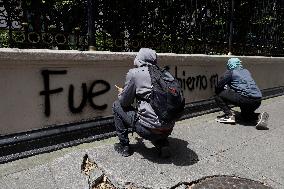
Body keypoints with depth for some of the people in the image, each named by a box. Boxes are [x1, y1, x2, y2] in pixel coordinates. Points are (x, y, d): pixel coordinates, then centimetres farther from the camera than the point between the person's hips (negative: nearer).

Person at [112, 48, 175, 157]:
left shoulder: (134, 73, -4)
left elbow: (124, 102, 2)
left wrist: (121, 93, 24)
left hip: (149, 130, -6)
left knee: (117, 106, 13)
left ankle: (124, 146, 19)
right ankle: (163, 144, 19)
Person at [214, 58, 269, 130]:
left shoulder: (230, 72, 3)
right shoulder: (246, 71, 23)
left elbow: (219, 87, 6)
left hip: (246, 99, -8)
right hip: (258, 100, 8)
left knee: (218, 96, 1)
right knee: (245, 115, 34)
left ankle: (229, 115, -4)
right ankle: (260, 116, 8)